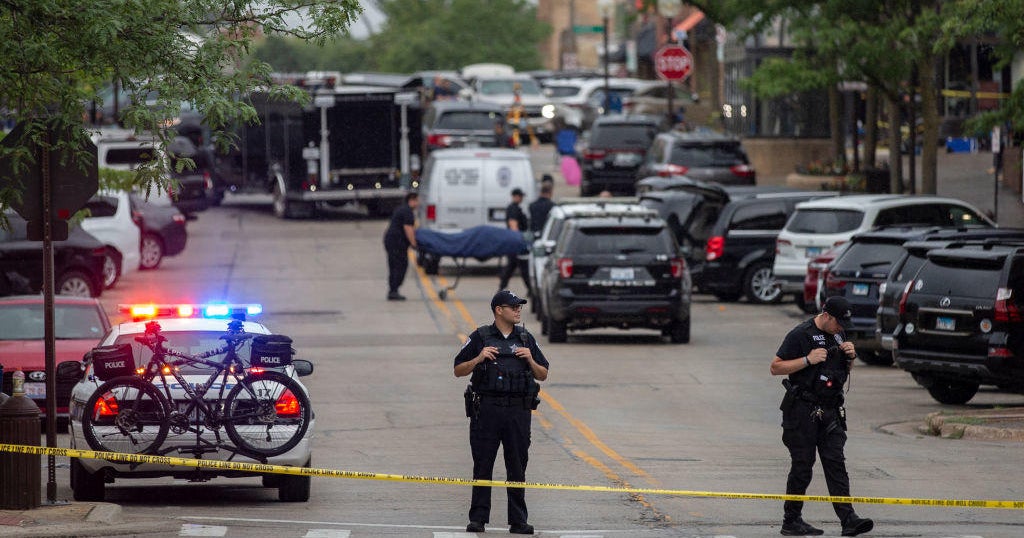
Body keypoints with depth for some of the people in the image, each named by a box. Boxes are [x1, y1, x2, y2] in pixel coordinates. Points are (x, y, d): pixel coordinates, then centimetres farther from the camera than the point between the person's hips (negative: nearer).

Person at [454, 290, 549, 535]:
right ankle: (478, 519, 5)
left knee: (517, 468, 3)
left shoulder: (526, 339, 12)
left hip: (518, 411, 2)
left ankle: (518, 521, 7)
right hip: (486, 409, -2)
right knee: (482, 466, 0)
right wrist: (478, 359, -11)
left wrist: (530, 360, -4)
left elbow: (543, 375, 14)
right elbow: (458, 371, 5)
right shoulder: (480, 338, 3)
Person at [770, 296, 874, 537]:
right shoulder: (801, 335, -9)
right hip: (803, 411, -6)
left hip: (830, 410, 6)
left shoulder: (837, 334, 13)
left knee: (836, 463, -2)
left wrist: (850, 356, 3)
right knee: (802, 466, -2)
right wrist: (808, 359, -20)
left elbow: (845, 370, 26)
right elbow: (776, 367, -11)